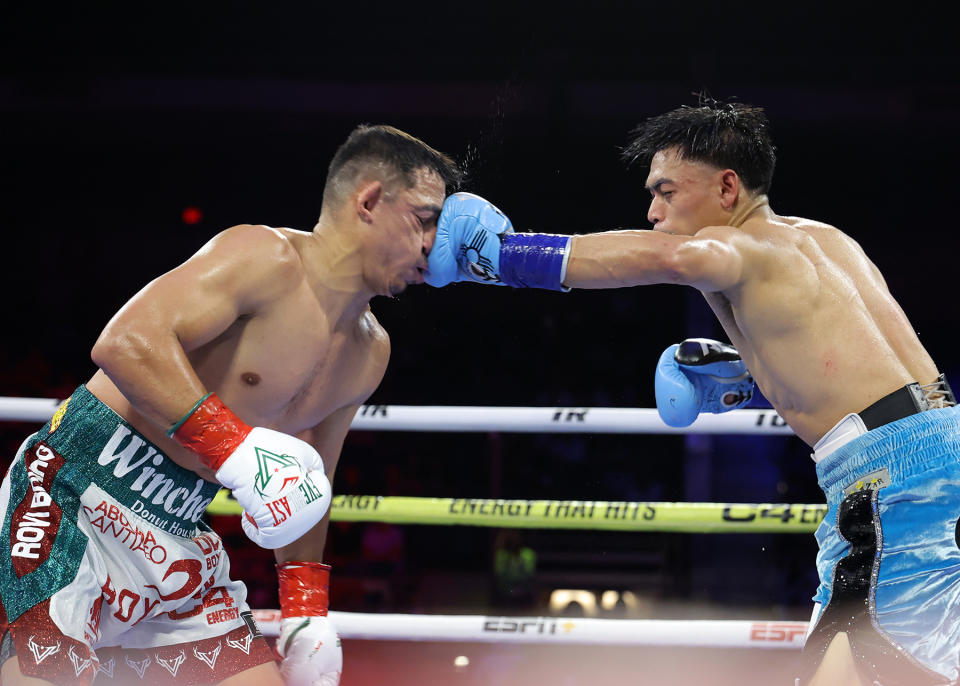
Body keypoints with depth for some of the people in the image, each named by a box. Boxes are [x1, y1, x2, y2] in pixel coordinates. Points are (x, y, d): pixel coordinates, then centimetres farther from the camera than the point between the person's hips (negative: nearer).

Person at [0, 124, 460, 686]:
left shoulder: (370, 353, 12)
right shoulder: (268, 257, -15)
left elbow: (308, 484, 23)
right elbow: (124, 342, -28)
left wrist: (307, 610, 15)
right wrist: (235, 449, -32)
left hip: (179, 533, 9)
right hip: (79, 494, -8)